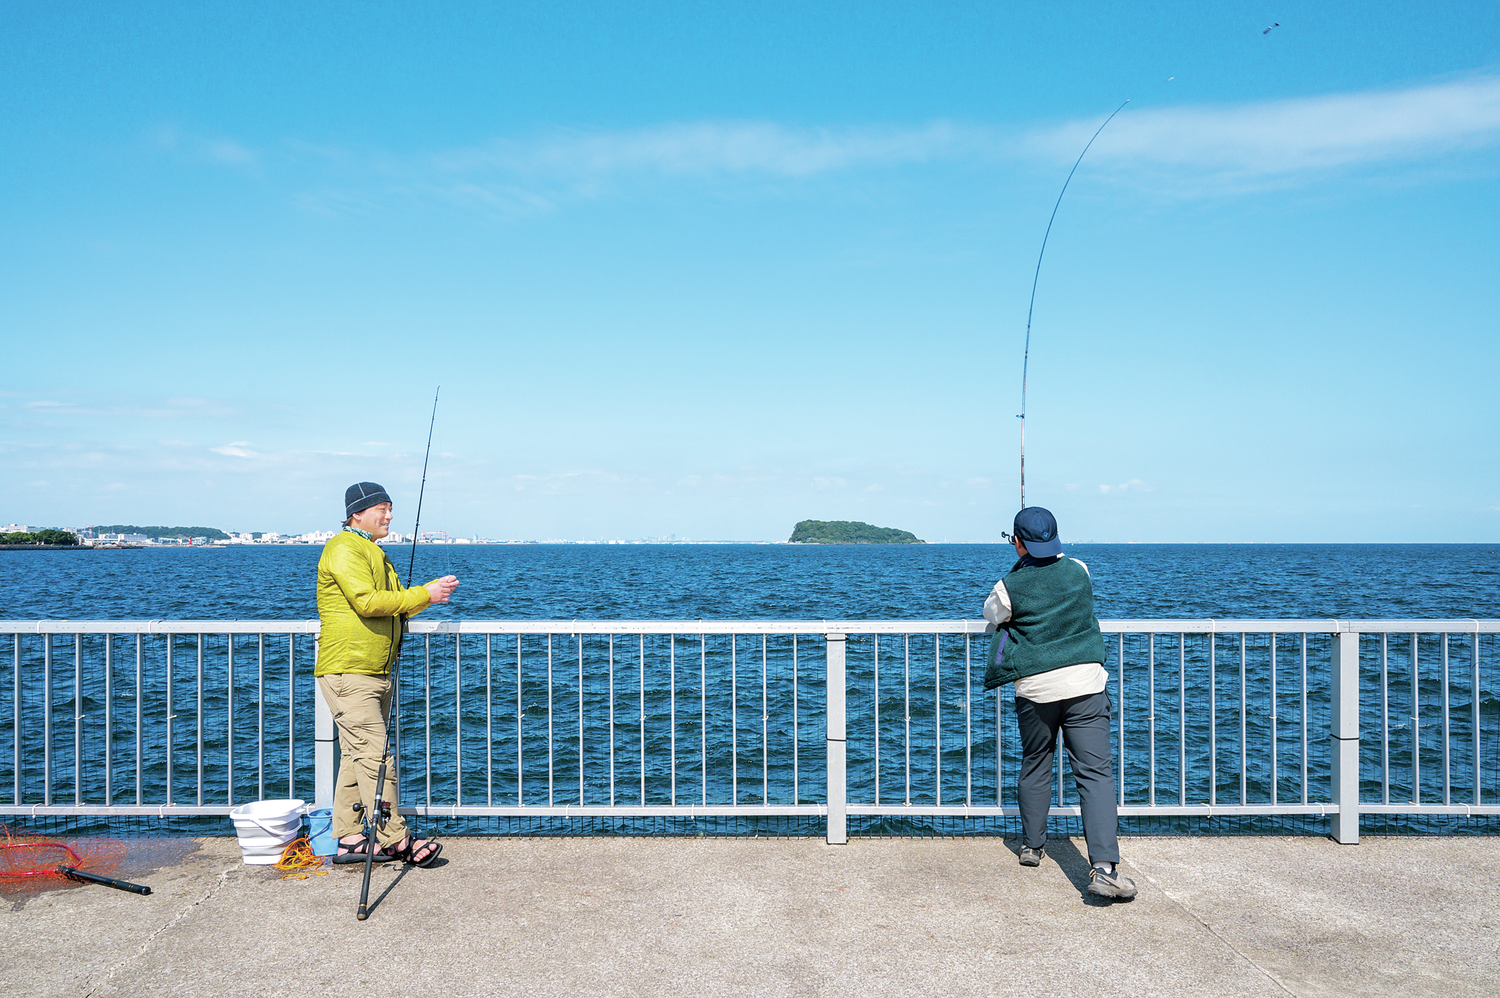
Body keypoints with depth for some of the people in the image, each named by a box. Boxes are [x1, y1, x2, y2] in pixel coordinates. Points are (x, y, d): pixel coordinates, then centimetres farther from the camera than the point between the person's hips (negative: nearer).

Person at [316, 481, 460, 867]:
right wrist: (425, 595, -17)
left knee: (357, 755, 11)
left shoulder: (373, 553, 22)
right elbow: (367, 602, -22)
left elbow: (395, 605, 23)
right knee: (374, 753, -10)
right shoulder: (344, 549, -10)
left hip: (375, 673, 10)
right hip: (348, 672, -10)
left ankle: (349, 839, 17)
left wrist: (434, 589, 5)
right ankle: (396, 840, -7)